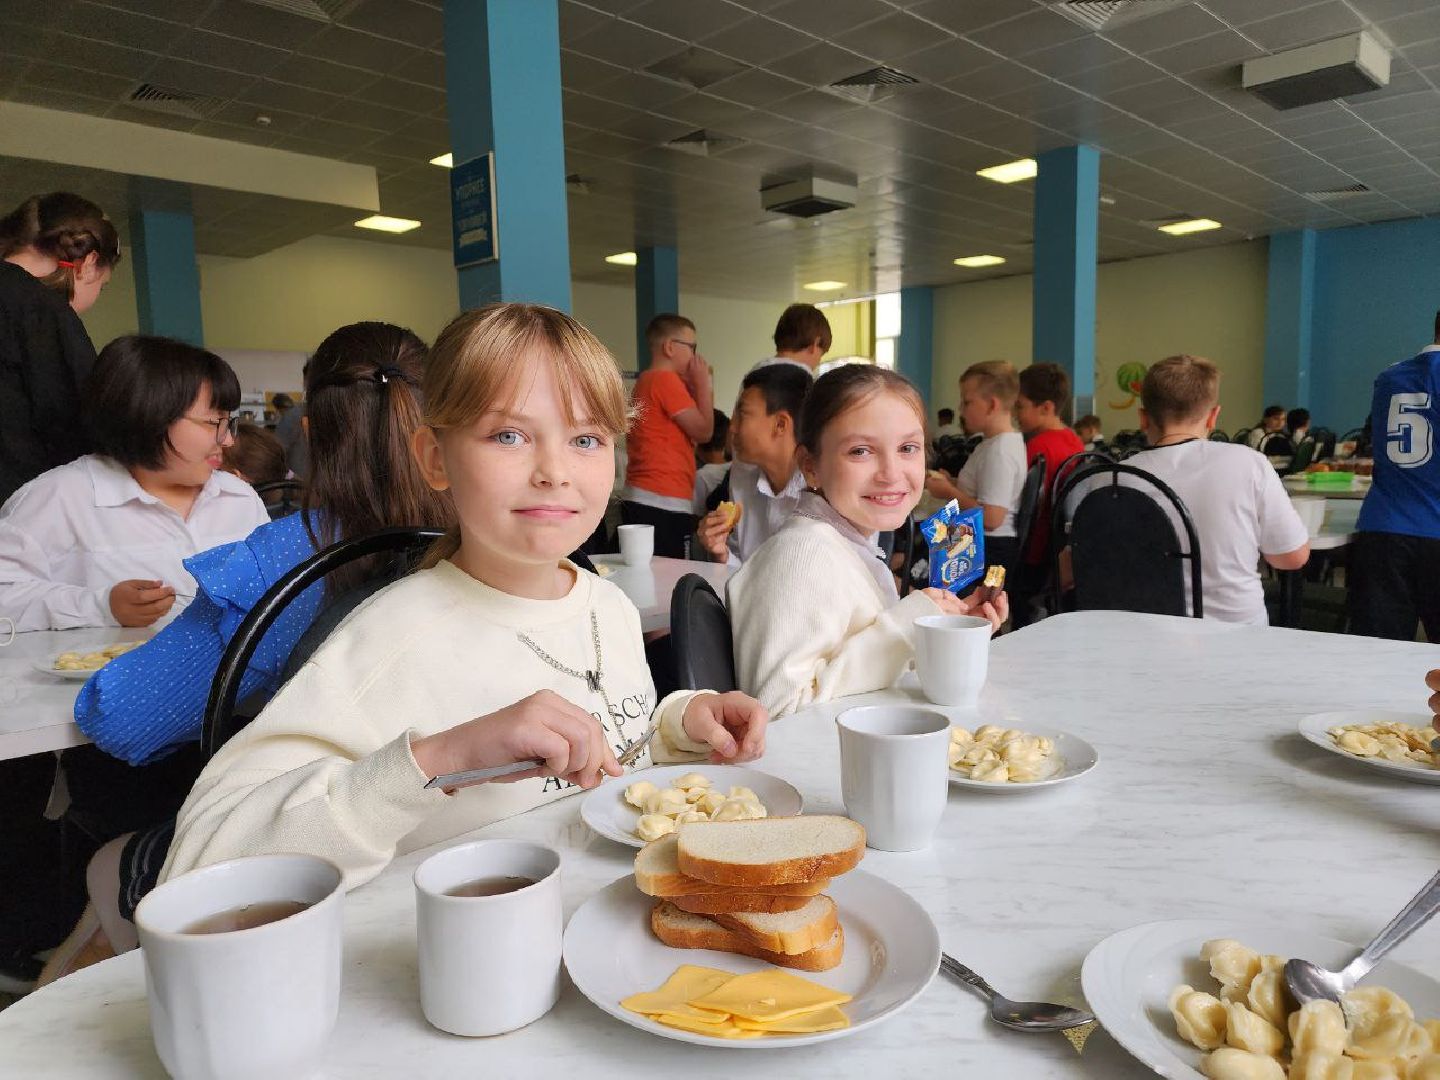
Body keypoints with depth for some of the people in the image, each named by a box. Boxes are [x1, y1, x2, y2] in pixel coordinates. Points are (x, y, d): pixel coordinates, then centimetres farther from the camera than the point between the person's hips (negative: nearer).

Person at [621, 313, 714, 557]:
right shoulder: (666, 380, -11)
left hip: (640, 500, 10)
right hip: (663, 505, -10)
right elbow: (703, 432, -9)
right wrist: (703, 383, 0)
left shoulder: (646, 380, 18)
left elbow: (689, 433, 21)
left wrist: (694, 387, 14)